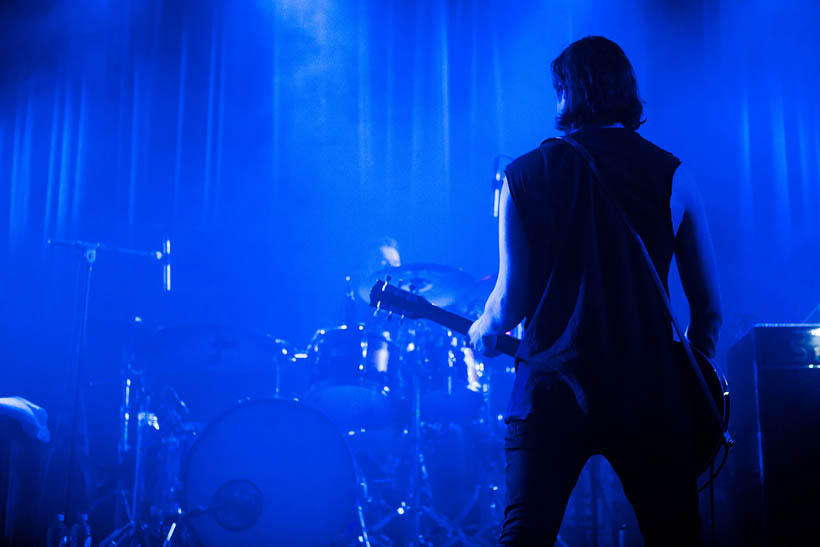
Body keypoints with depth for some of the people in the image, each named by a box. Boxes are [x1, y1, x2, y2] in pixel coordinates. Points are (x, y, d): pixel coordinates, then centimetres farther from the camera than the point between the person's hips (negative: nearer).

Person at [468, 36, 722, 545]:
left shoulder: (524, 175, 1)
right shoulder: (671, 174, 3)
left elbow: (512, 298, 0)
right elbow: (710, 305, 4)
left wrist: (482, 333, 20)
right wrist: (694, 378, 20)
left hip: (553, 390, 0)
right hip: (650, 390, 1)